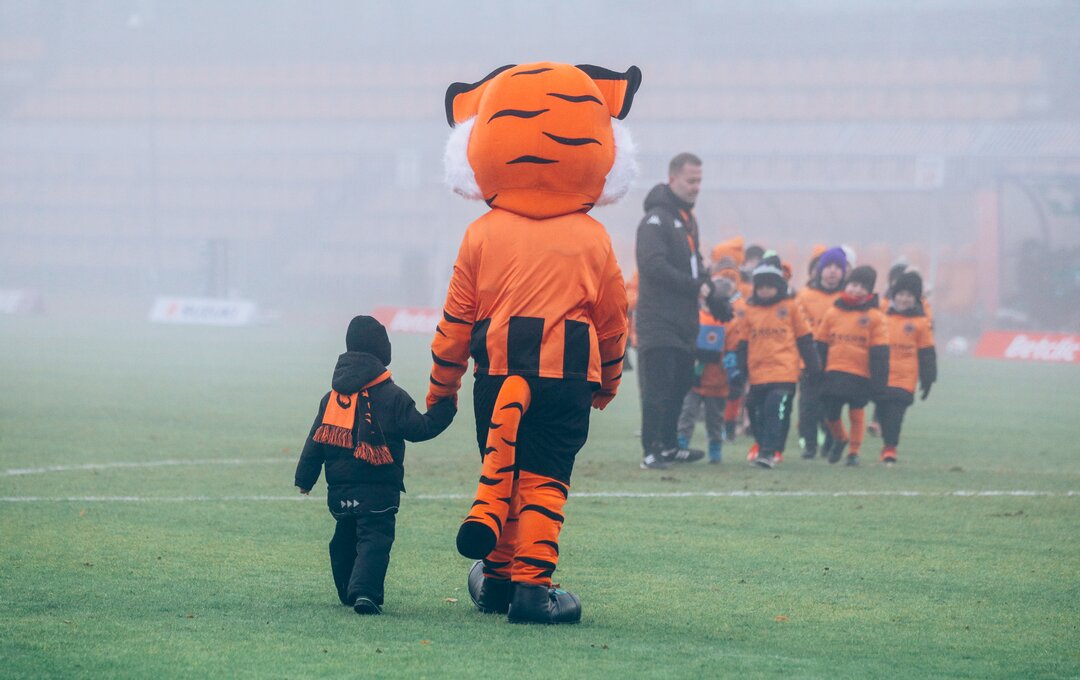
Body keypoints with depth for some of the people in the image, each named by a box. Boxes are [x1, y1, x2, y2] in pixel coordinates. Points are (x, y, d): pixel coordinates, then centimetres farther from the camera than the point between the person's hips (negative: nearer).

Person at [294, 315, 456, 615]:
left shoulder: (332, 396, 10)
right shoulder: (392, 397, -8)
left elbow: (315, 440, 13)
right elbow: (419, 429, -6)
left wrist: (305, 478, 20)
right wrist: (444, 409, 6)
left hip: (339, 489, 5)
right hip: (377, 489, -5)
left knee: (345, 538, 21)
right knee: (374, 538, -11)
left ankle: (349, 592, 30)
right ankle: (365, 591, -30)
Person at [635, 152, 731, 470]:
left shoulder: (687, 219, 19)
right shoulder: (656, 220, -11)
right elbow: (654, 266, -22)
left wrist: (715, 299, 14)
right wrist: (696, 287, -17)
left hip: (683, 323, 9)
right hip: (659, 322, -9)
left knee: (680, 385, 13)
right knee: (657, 388, -9)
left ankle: (669, 446, 23)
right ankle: (651, 452, -8)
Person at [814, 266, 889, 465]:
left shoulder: (875, 317, -2)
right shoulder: (833, 313, 6)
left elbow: (880, 352, -3)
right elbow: (821, 345, 11)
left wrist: (878, 379, -7)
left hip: (861, 376, -3)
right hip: (833, 373, 3)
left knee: (856, 414, 4)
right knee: (830, 414, 5)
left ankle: (854, 451, 18)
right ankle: (839, 439, 33)